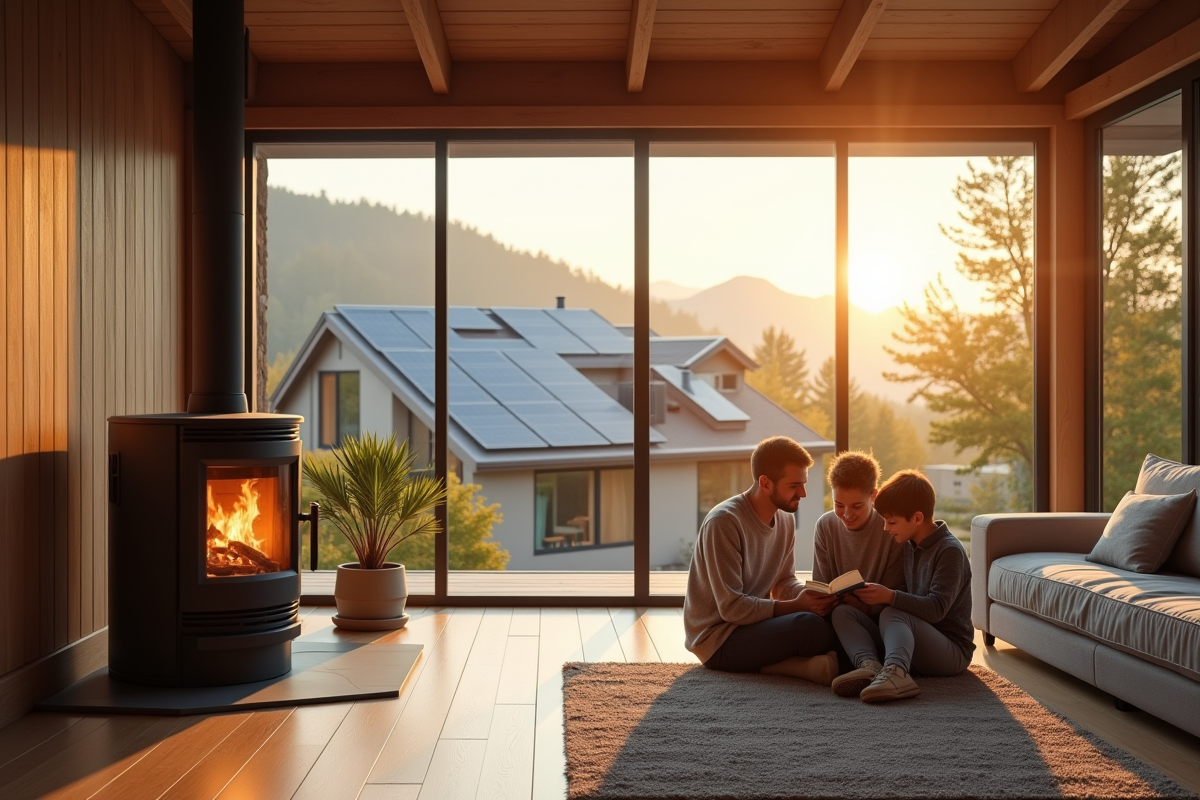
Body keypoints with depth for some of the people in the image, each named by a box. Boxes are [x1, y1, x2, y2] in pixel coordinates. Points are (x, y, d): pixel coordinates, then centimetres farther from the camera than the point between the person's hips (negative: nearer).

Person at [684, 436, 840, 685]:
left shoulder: (786, 519, 5)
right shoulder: (723, 523, -21)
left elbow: (784, 583, 9)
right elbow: (731, 607, -23)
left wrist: (810, 596, -13)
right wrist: (797, 606, -24)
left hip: (754, 622, 8)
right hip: (718, 638, -8)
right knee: (810, 626, -31)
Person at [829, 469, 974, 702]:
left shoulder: (949, 551, -13)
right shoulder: (909, 546, 11)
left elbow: (936, 608, -23)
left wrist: (890, 597, -30)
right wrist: (875, 595, -3)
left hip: (952, 651, -8)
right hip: (912, 642, 8)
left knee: (892, 615, -33)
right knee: (842, 612, -7)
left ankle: (895, 671, -60)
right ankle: (869, 665, -36)